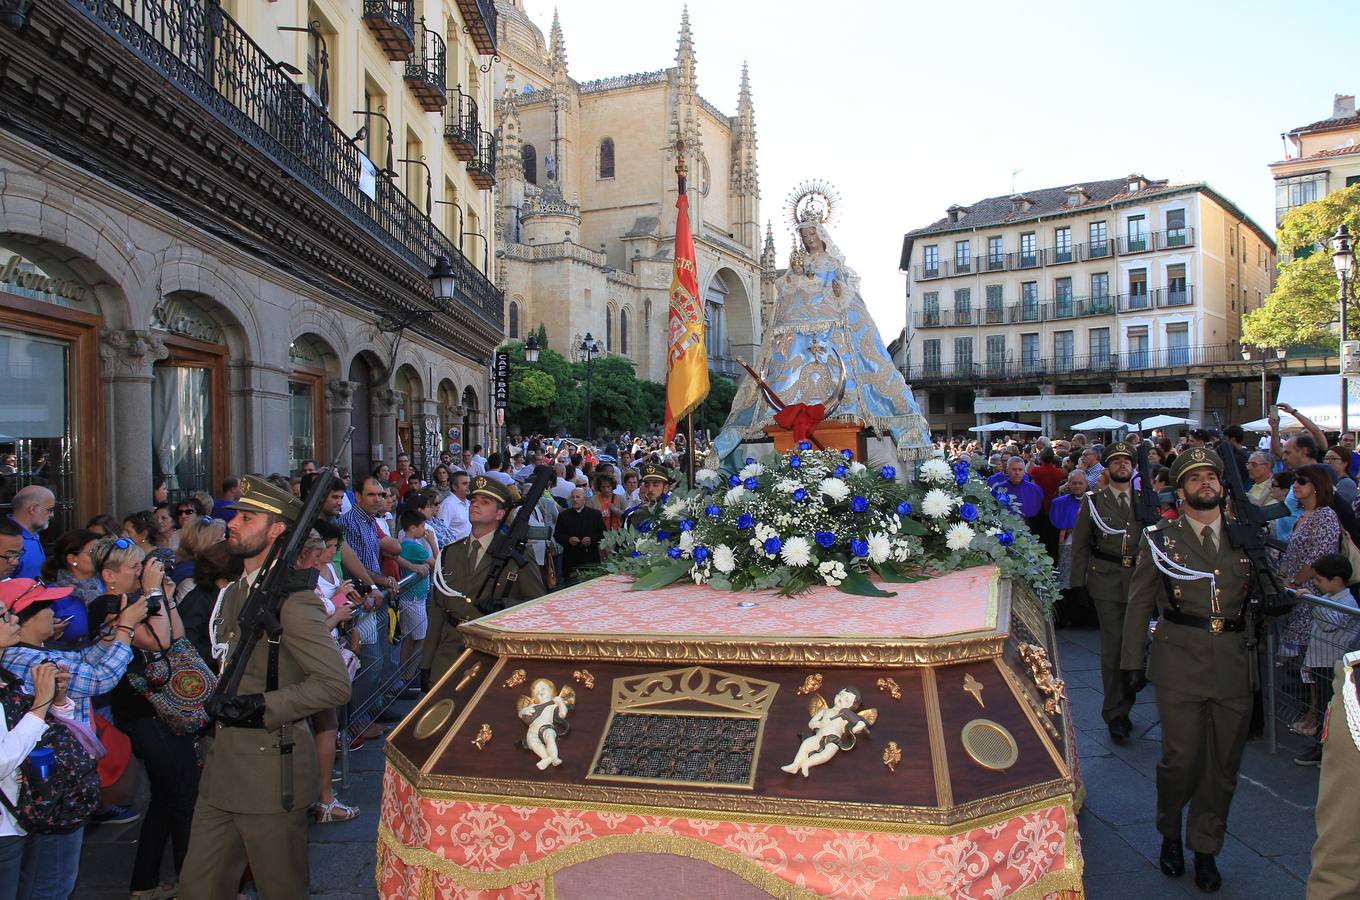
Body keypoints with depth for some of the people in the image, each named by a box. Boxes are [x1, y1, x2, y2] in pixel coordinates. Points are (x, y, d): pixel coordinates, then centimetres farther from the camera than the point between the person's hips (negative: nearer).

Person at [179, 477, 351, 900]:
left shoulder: (292, 599, -17)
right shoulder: (235, 594, 14)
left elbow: (334, 684, -23)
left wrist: (264, 706, -22)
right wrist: (222, 703, 12)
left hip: (271, 773, -9)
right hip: (223, 769, 9)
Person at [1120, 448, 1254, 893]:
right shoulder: (1160, 539, 3)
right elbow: (1139, 604, 5)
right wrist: (1132, 662, 2)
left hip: (1234, 662, 3)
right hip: (1180, 661, -3)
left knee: (1224, 761, 8)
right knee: (1182, 756, -3)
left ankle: (1206, 849, 26)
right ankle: (1170, 834, 24)